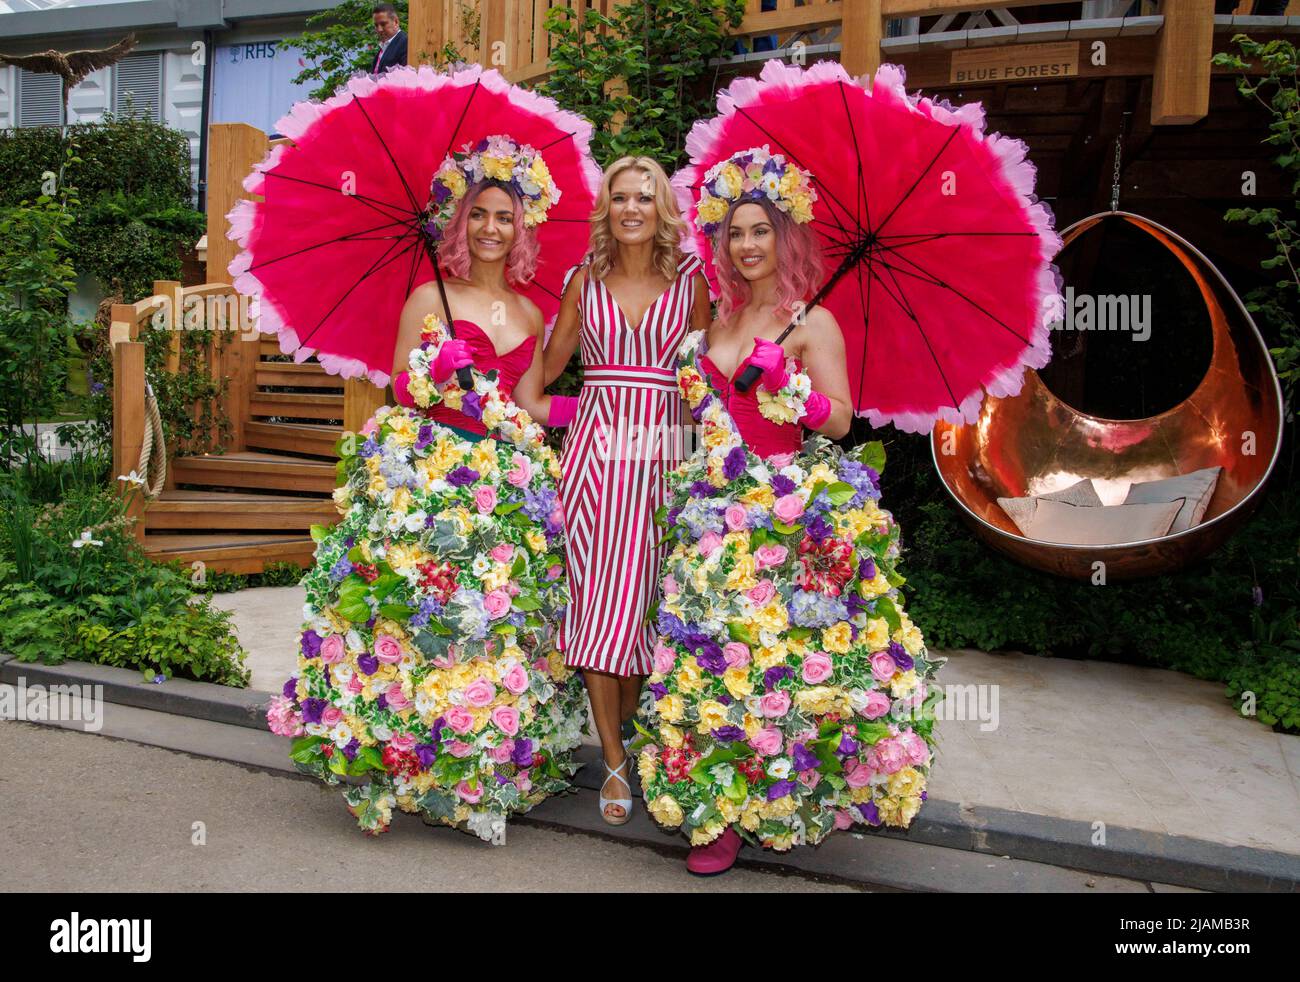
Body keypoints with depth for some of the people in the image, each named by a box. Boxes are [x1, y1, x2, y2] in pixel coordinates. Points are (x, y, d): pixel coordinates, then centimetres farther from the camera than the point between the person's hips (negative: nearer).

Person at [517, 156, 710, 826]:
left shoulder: (690, 282, 7)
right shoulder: (585, 281, 10)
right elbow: (548, 365, 15)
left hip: (661, 454, 0)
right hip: (593, 450, 1)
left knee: (638, 601, 1)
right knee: (597, 602, -3)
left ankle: (628, 727, 23)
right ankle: (615, 761, 7)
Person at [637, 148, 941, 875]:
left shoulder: (813, 322, -2)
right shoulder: (721, 321, 15)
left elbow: (839, 418, -9)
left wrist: (784, 381, -20)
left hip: (790, 512, -5)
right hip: (720, 511, 6)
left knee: (773, 653, -4)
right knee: (712, 650, 5)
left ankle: (753, 806, 12)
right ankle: (720, 806, 20)